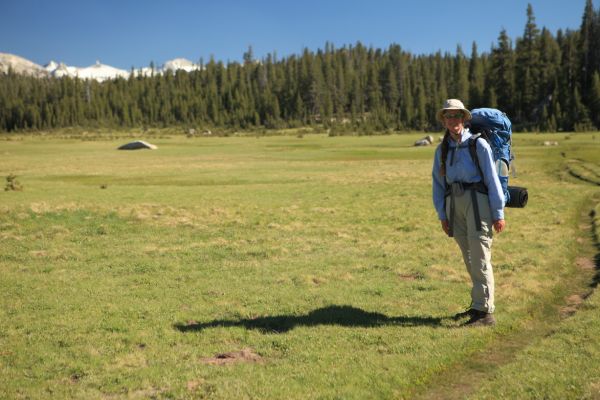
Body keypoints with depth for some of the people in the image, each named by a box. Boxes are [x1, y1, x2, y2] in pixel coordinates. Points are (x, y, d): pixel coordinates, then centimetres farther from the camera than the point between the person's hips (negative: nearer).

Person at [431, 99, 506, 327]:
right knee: (469, 259, 11)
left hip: (477, 201, -5)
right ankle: (477, 305, 23)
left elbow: (492, 179, -3)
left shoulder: (478, 144, -1)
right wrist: (442, 215, 8)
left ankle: (485, 312, -4)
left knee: (480, 258, -7)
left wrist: (498, 214, -6)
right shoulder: (442, 150, 13)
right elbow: (438, 183, 15)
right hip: (454, 205, 5)